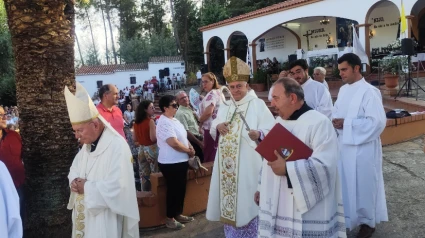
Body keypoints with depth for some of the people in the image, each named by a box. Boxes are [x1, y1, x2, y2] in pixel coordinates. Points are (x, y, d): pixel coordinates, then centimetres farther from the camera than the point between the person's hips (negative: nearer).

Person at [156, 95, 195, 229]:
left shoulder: (174, 120, 12)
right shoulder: (164, 123, -19)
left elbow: (183, 137, 18)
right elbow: (174, 143, -26)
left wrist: (190, 148, -2)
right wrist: (189, 151, -12)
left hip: (181, 161, 9)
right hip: (171, 163, -9)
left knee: (181, 189, 17)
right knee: (173, 190, 2)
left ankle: (178, 214, 31)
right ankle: (170, 219, 16)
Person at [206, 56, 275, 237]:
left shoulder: (258, 104, -3)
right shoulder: (224, 107, 16)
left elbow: (271, 129, -11)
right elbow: (213, 130, 18)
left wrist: (259, 133, -31)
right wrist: (217, 127, -5)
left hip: (248, 161, -6)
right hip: (227, 162, 6)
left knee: (247, 201, -2)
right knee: (228, 197, 12)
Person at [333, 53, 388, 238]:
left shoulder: (369, 92, -16)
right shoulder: (343, 90, 7)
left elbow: (377, 122, -21)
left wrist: (346, 124, -21)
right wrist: (336, 121, -8)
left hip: (362, 148, -7)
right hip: (344, 145, 7)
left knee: (363, 185, 8)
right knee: (345, 183, 16)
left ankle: (368, 222, 27)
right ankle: (346, 217, 33)